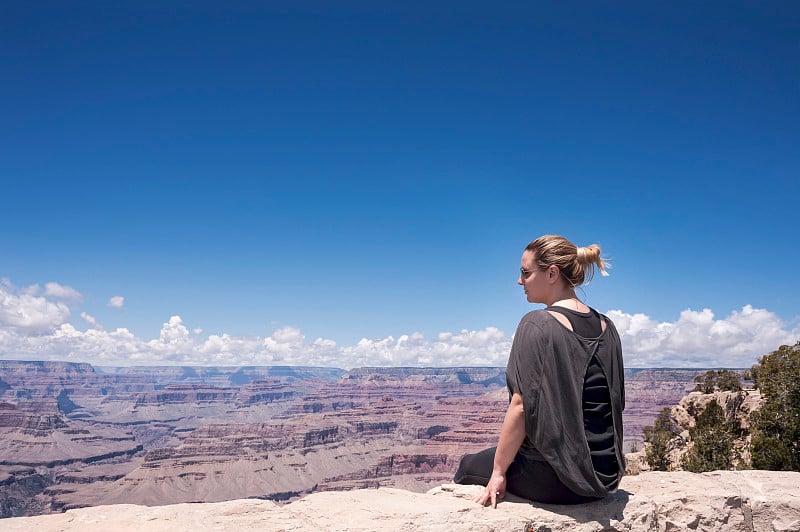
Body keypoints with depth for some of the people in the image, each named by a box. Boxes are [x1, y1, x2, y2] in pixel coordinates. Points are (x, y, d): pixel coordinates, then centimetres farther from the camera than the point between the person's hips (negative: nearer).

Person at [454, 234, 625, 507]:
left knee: (467, 467, 18)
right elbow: (616, 403, 12)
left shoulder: (536, 324, -16)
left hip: (557, 477, -7)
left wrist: (498, 473, -10)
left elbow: (522, 405, -19)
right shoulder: (606, 327, 6)